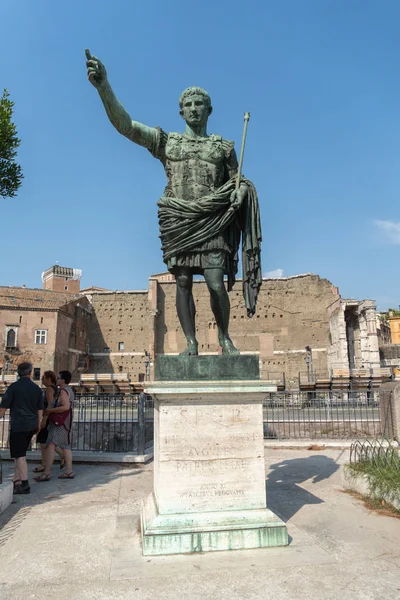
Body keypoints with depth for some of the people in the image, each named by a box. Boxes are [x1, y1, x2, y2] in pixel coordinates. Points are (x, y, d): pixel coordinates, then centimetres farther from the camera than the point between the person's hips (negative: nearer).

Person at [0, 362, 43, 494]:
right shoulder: (37, 388, 7)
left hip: (18, 425, -5)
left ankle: (25, 484, -2)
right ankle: (17, 481, 20)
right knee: (20, 454, 17)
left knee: (19, 455, -1)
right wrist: (38, 424, 22)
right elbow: (40, 409, 12)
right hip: (31, 425, 5)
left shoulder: (14, 387, -6)